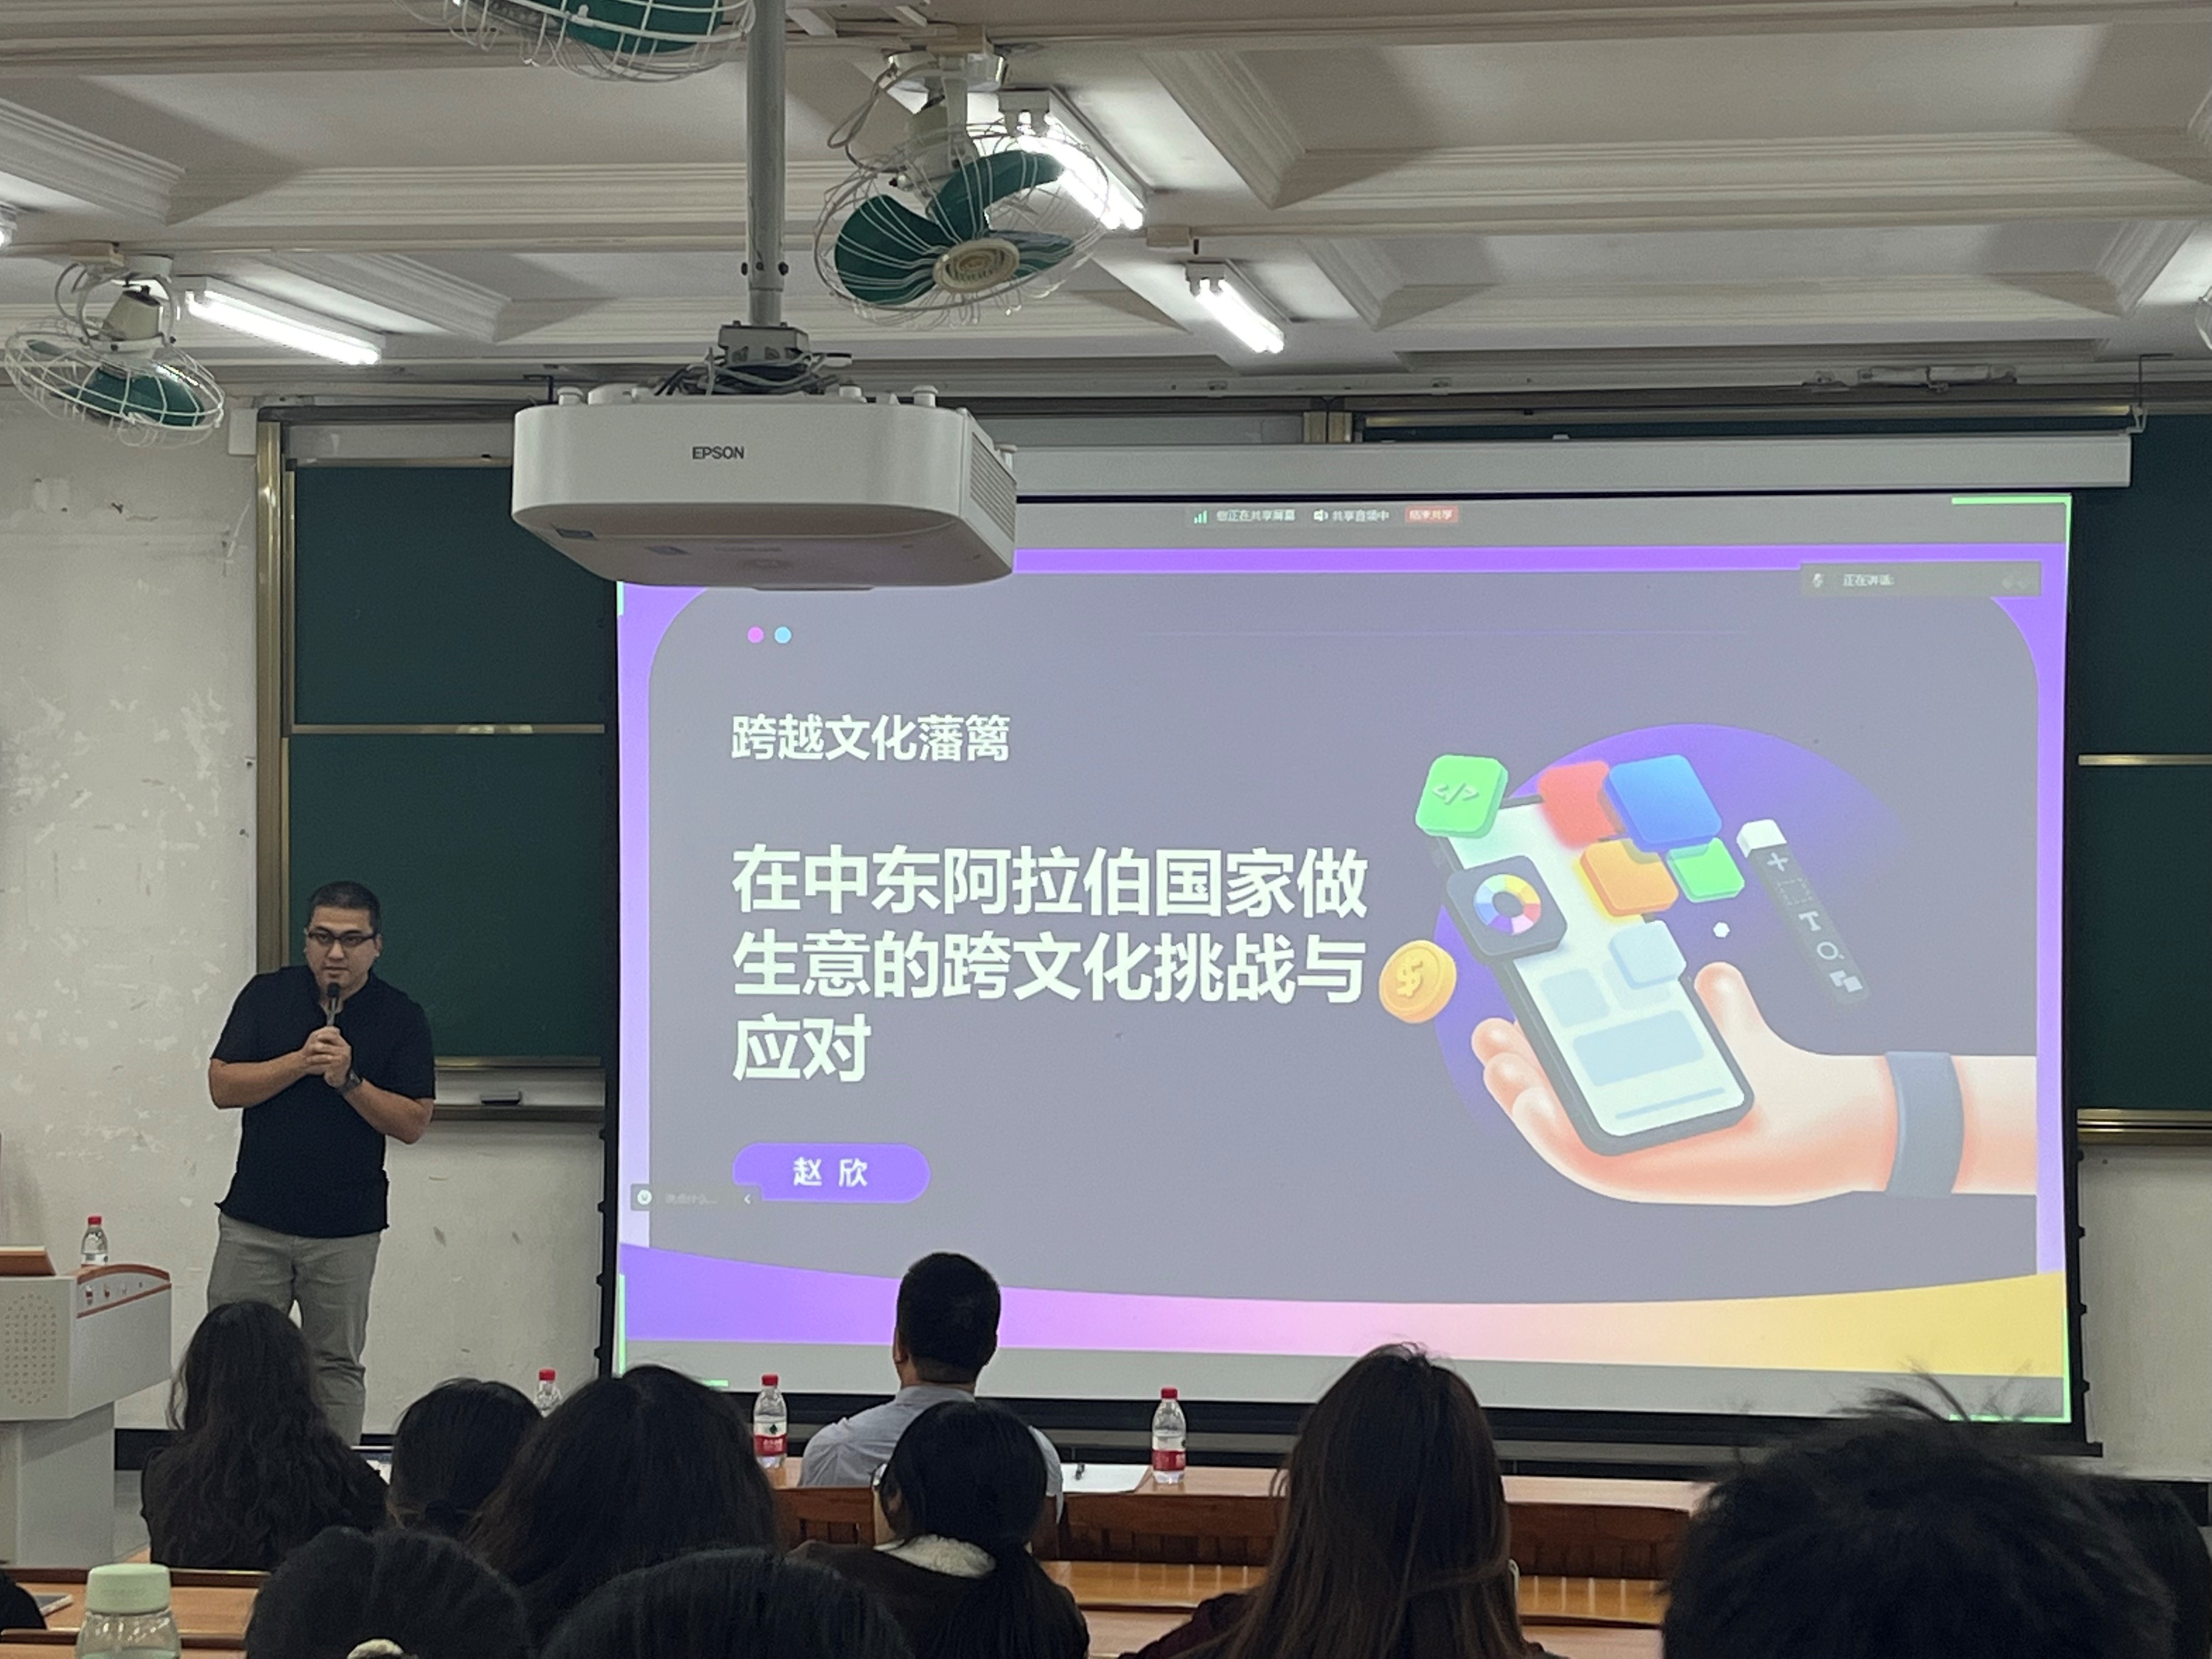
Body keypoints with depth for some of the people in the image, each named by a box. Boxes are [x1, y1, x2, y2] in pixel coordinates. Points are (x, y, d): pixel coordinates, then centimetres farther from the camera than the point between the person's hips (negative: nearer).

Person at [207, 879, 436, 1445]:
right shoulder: (267, 996, 3)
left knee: (336, 1367, 6)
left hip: (346, 1229, -1)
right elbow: (223, 1086, -3)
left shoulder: (401, 1019, 0)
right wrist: (300, 1062, -15)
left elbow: (412, 1123, -5)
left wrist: (348, 1079, -17)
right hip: (254, 1221, 1)